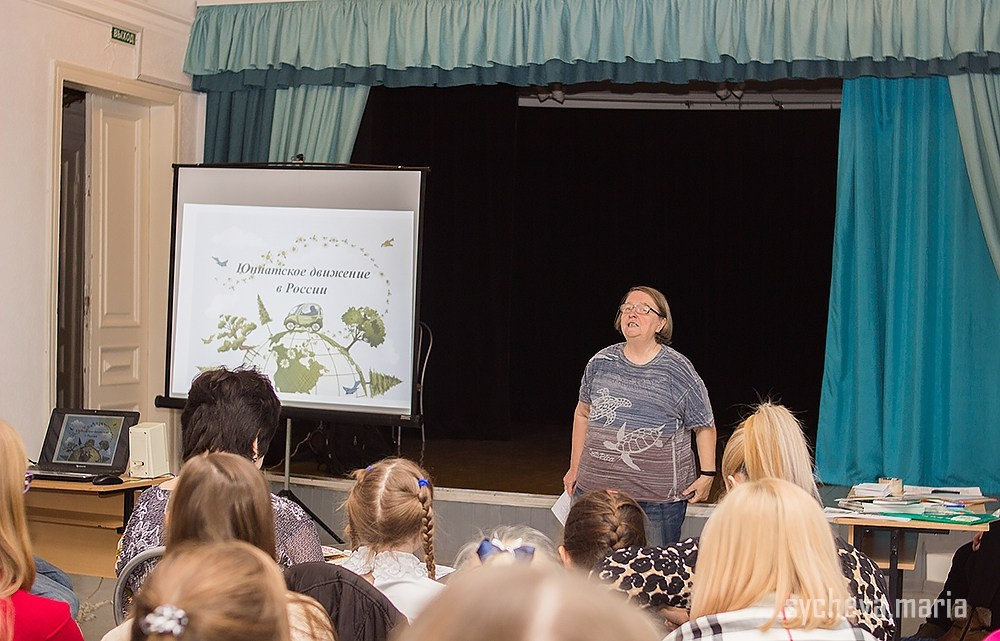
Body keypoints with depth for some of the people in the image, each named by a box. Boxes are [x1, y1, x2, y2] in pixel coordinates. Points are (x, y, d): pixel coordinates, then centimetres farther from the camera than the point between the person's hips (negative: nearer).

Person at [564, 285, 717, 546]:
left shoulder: (677, 370, -4)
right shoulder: (601, 363, 6)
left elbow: (705, 427, 3)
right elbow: (583, 414, 18)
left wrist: (707, 475, -4)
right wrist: (575, 467, 18)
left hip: (659, 497, -3)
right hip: (596, 489, 3)